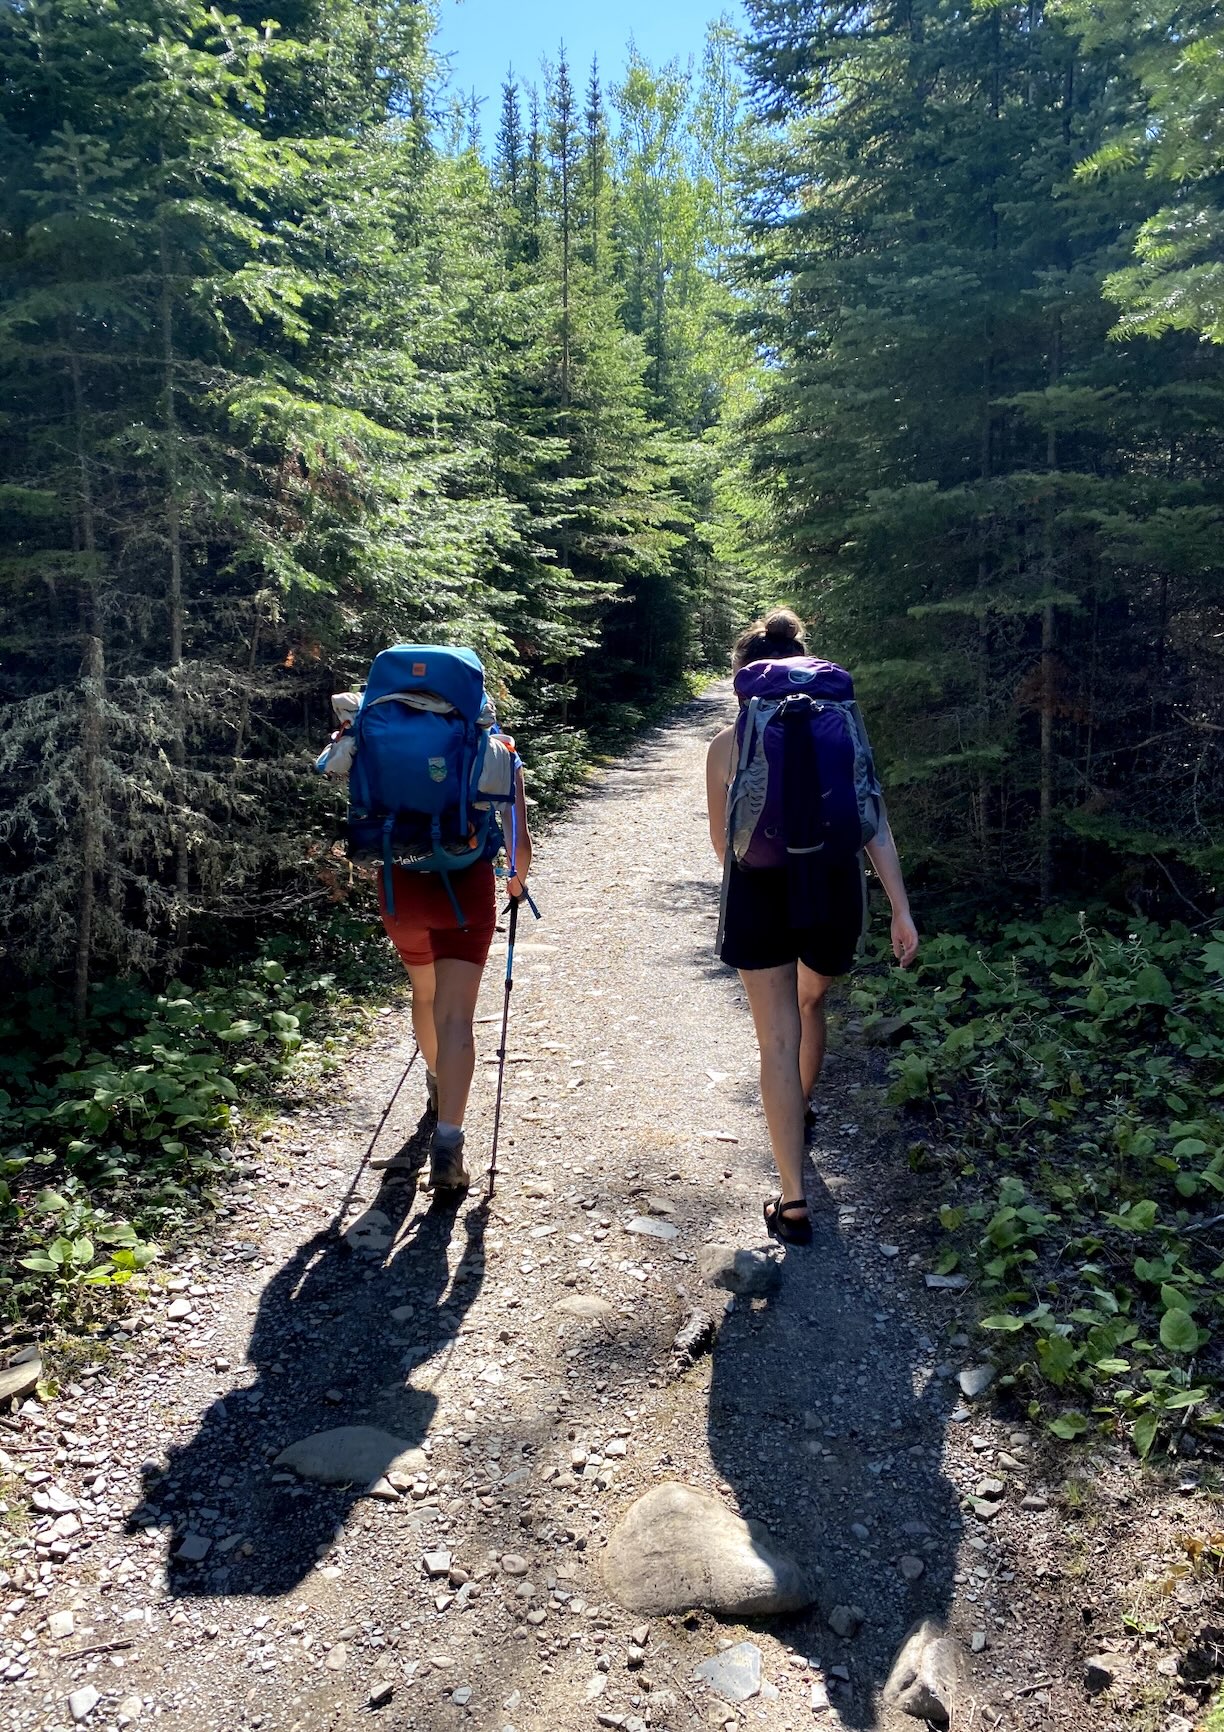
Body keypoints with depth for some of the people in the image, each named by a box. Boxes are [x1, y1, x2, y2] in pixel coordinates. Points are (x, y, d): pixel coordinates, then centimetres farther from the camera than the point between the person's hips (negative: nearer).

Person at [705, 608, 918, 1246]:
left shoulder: (727, 746, 3)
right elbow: (876, 827, 0)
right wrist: (900, 909, 0)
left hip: (760, 891, -2)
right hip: (834, 888, 3)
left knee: (779, 1041, 2)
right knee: (810, 1003, 30)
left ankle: (793, 1203, -1)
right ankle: (800, 1111, 53)